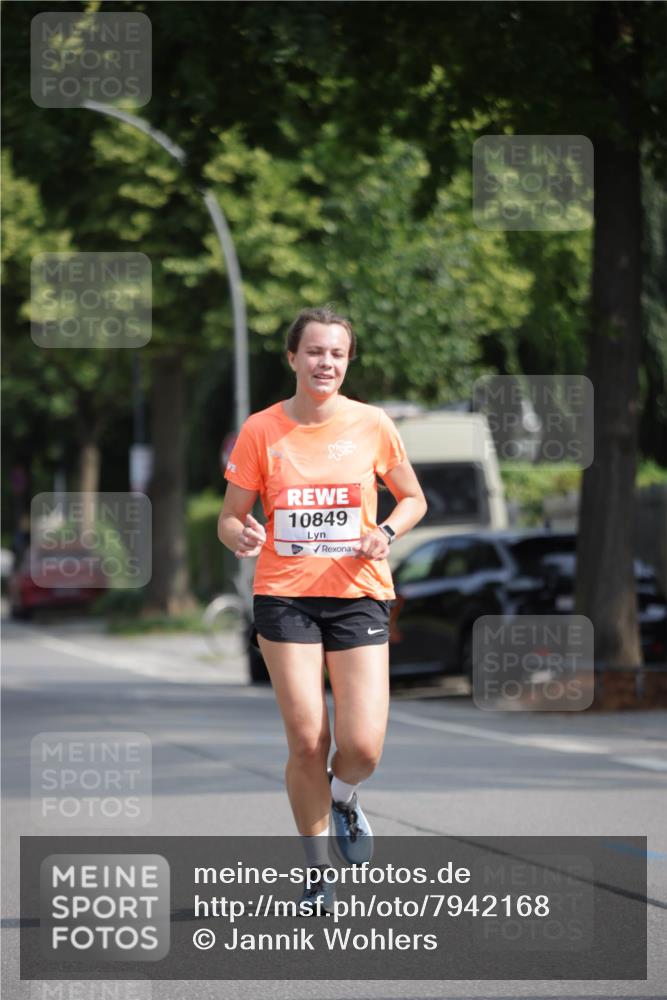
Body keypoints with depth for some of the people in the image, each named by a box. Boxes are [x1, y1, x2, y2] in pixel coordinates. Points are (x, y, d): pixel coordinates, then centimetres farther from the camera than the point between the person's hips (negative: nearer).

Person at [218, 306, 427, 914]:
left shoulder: (372, 425, 0)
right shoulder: (260, 430, -2)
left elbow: (413, 500, 14)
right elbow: (230, 518, 4)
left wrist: (386, 534, -7)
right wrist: (241, 536, -19)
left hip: (359, 595, 1)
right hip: (285, 595, 0)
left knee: (363, 748, -10)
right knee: (306, 741, -6)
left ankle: (343, 798, 28)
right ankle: (317, 874, 13)